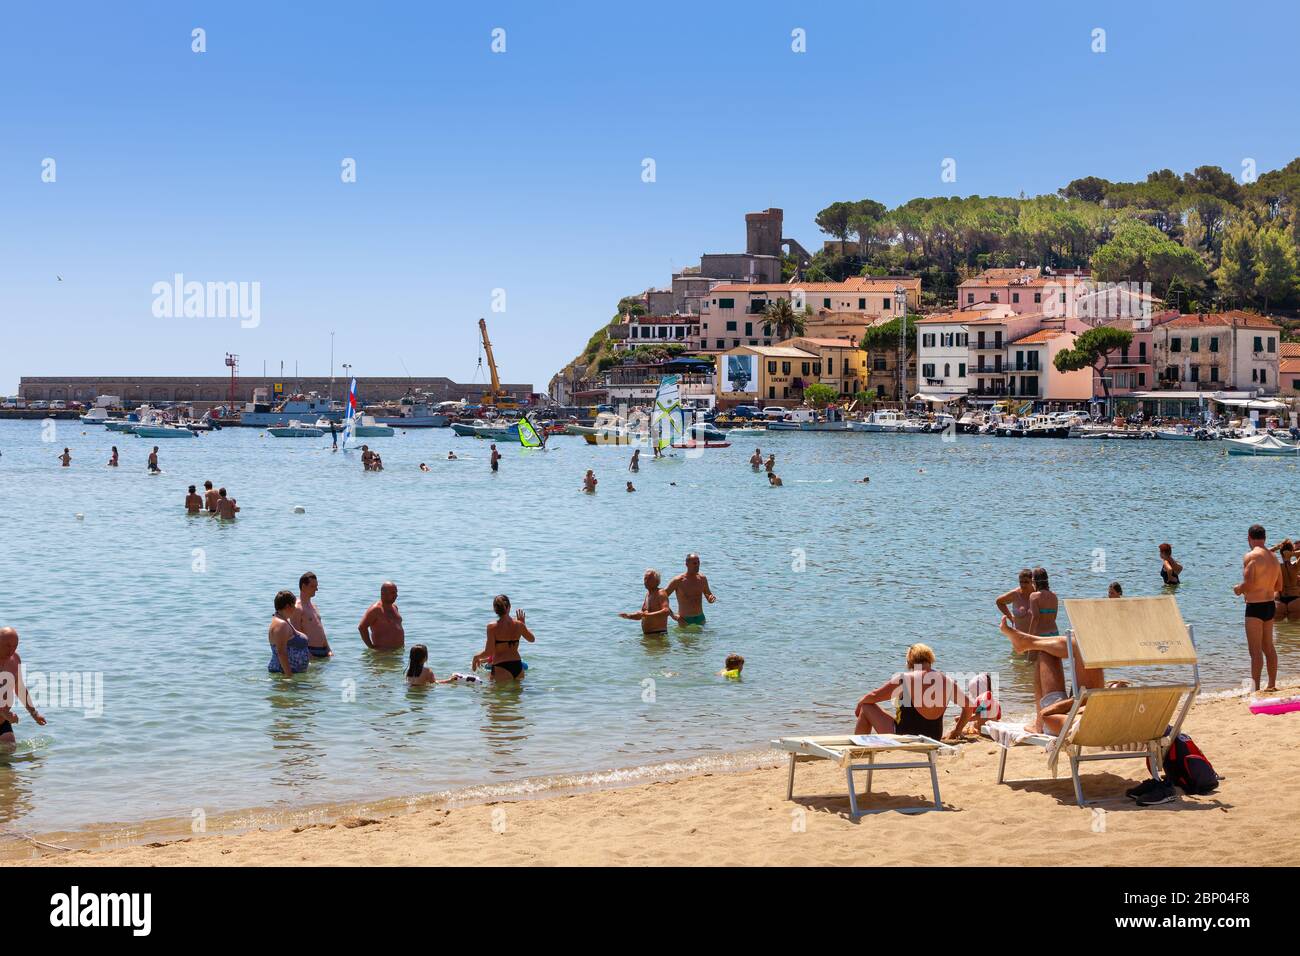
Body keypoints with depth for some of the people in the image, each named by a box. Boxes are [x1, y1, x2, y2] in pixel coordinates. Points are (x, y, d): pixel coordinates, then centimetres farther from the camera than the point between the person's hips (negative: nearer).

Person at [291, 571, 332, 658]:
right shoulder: (297, 608, -10)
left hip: (323, 651, 9)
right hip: (310, 652, -9)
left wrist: (329, 651, 12)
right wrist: (307, 655, -23)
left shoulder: (312, 606, 19)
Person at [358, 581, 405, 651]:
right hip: (383, 651, -8)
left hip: (398, 649, 8)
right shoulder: (375, 609, -13)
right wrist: (371, 646, -16)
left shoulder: (394, 607, 14)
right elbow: (361, 627, -18)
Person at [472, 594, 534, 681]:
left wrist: (476, 657, 6)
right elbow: (532, 639, 21)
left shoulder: (492, 627, -11)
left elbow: (489, 652, -13)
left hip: (501, 668, -5)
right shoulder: (519, 624, 2)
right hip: (518, 667, 5)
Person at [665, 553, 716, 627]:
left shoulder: (702, 579, 3)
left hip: (700, 618, 4)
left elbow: (709, 599, 16)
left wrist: (712, 598, -9)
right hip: (685, 620, -4)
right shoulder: (678, 581, -11)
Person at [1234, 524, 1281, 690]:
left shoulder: (1251, 556, -15)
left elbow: (1248, 584, -22)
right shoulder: (1273, 558, 10)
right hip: (1270, 605, 8)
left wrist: (1239, 589, -3)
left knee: (1255, 650, -5)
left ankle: (1255, 688, -5)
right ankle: (1272, 685, 24)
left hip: (1255, 607, -8)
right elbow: (1279, 586, 14)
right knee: (1268, 647, 17)